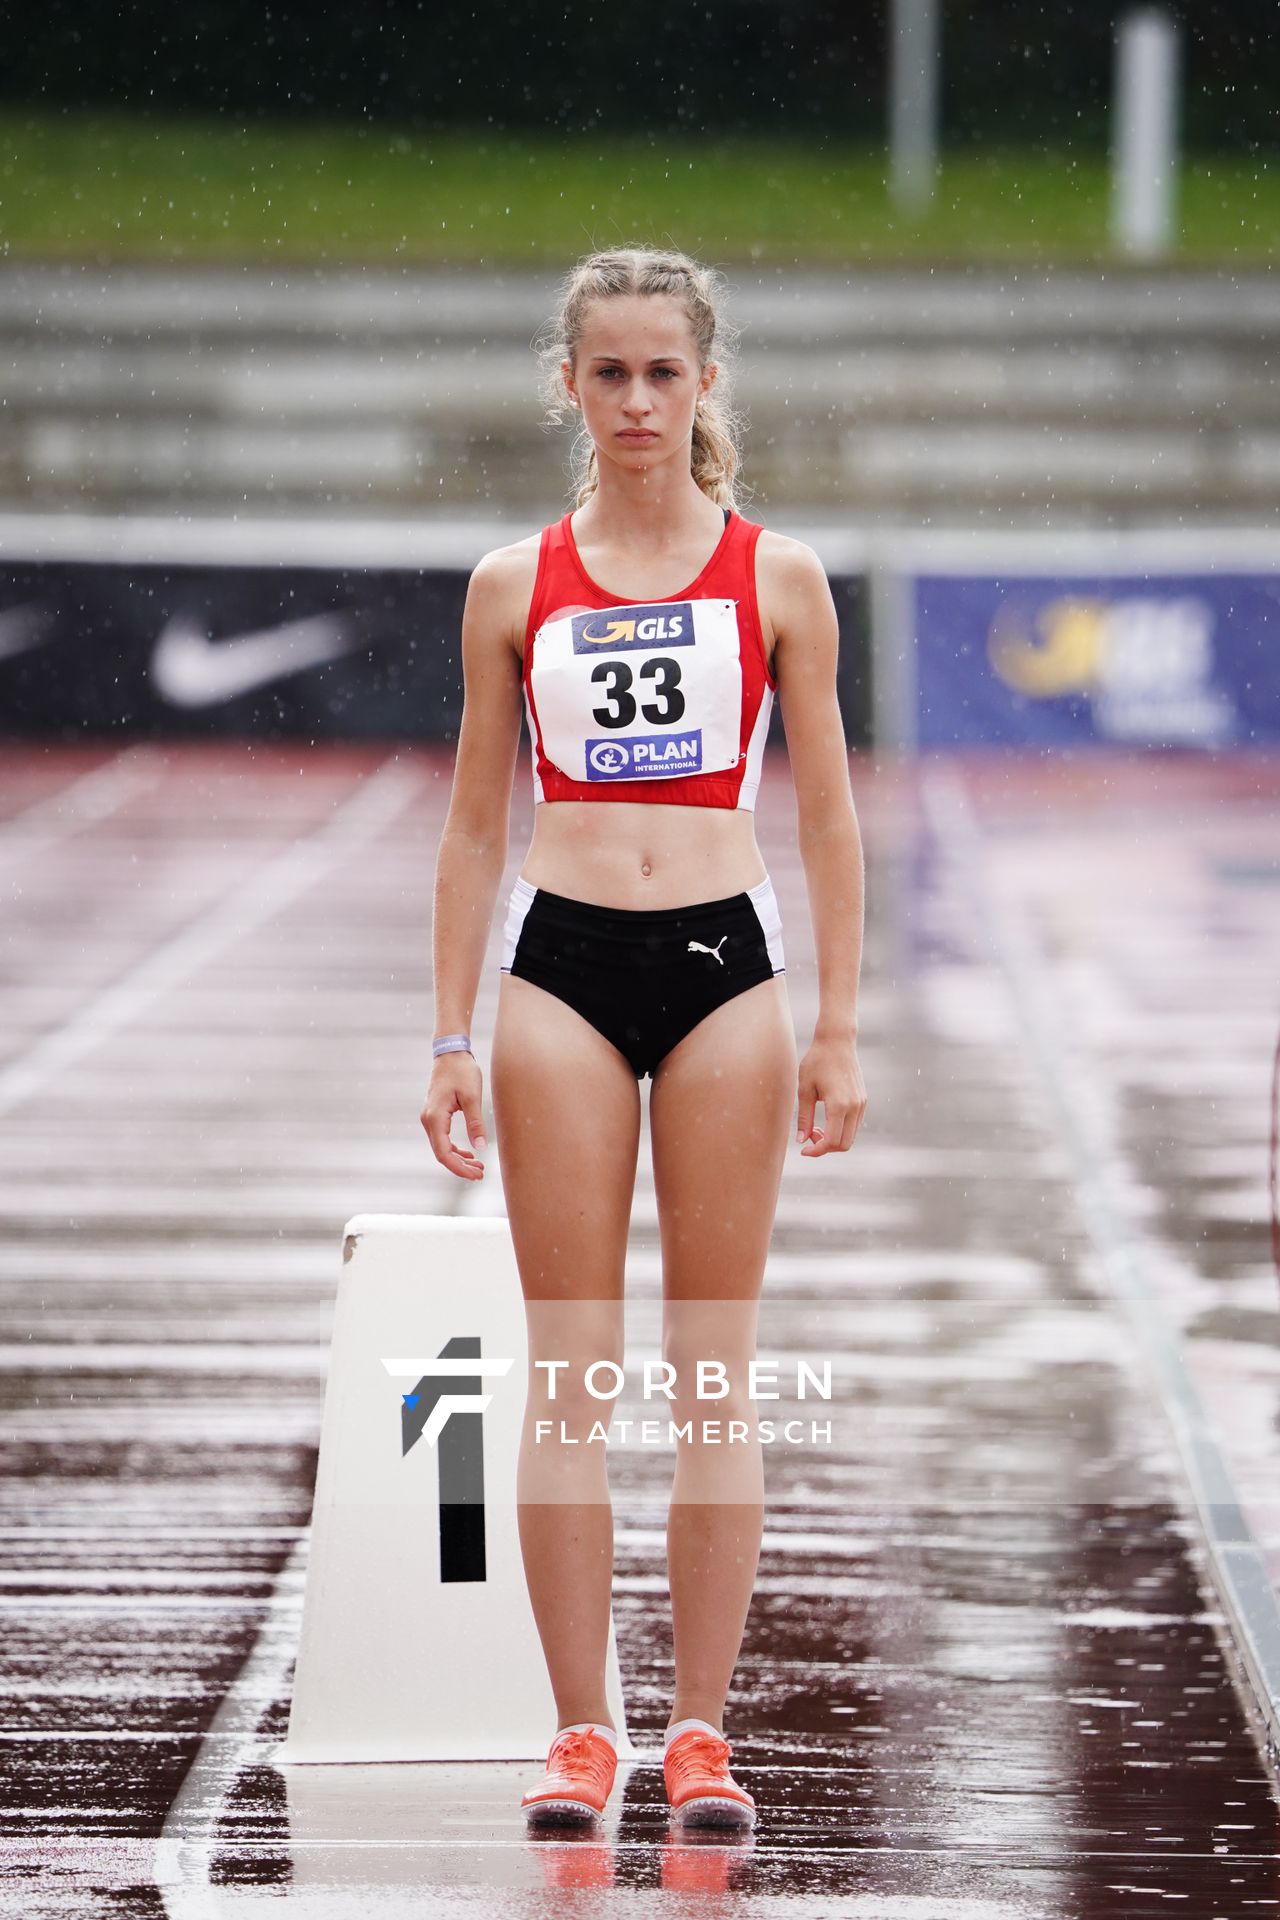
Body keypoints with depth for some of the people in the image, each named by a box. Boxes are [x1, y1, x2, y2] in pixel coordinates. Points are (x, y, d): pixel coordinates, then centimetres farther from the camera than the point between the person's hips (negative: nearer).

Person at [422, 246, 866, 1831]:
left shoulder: (775, 578, 4)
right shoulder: (515, 587, 6)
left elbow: (827, 817, 7)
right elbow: (475, 825, 10)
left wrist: (839, 1031, 2)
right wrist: (450, 1038, 6)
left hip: (724, 963, 0)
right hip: (560, 968, 1)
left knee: (715, 1368, 2)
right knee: (566, 1368, 0)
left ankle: (701, 1729, 7)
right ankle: (579, 1730, 5)